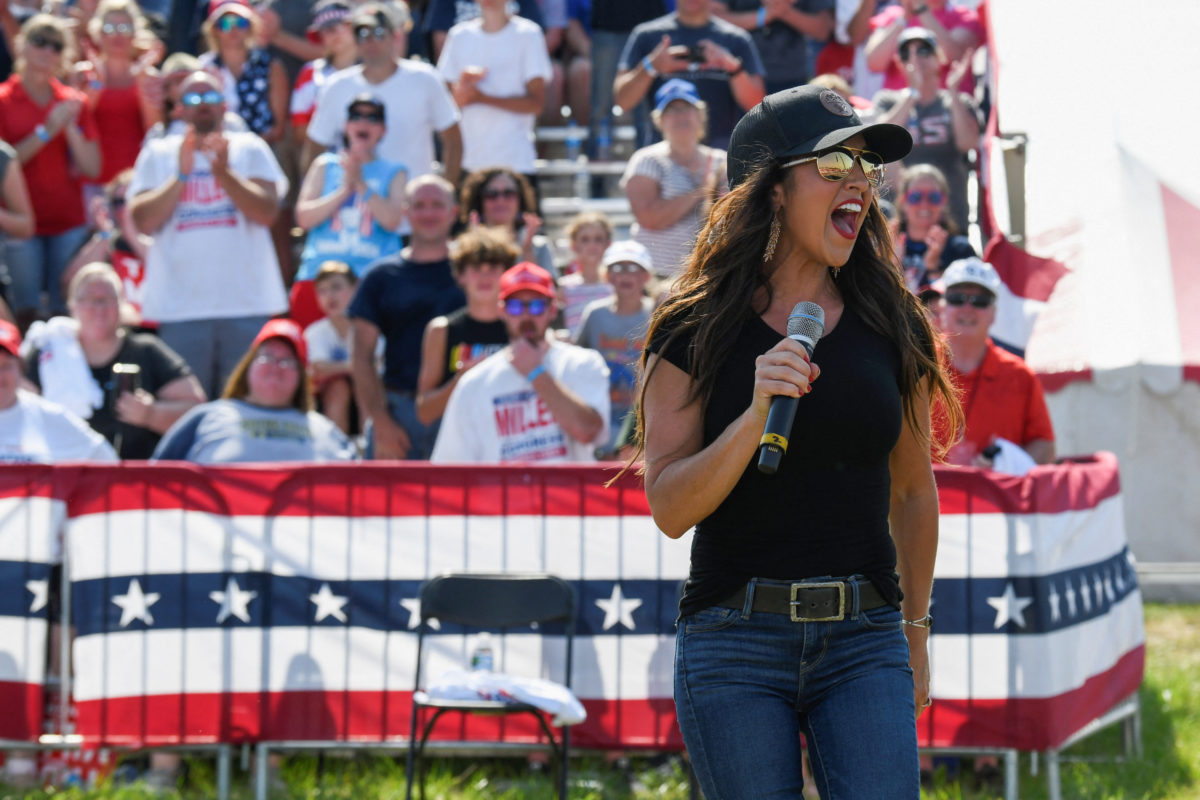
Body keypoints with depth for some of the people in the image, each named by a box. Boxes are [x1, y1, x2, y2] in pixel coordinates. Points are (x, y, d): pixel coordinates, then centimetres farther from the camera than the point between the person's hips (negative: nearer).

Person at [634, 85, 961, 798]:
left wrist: (915, 632, 23)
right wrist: (754, 415, -21)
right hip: (734, 642, -2)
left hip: (864, 639, 2)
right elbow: (670, 510, -7)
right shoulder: (696, 332, 0)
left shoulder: (892, 326, 8)